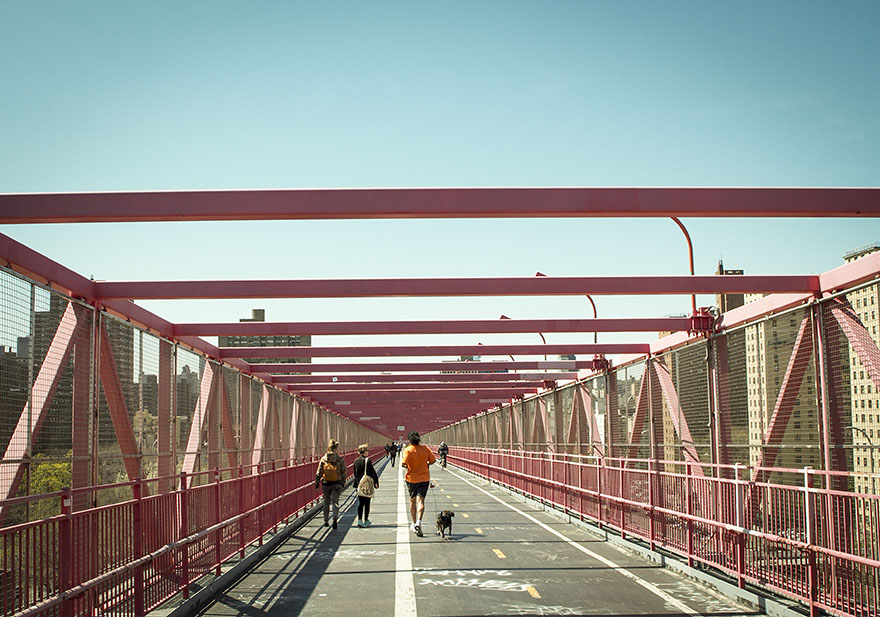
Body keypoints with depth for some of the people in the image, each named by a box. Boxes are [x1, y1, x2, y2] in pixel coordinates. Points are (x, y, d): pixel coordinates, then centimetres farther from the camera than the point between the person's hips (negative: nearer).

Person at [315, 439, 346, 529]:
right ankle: (335, 517, -21)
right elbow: (343, 472, 0)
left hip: (325, 483, 1)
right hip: (337, 484, -1)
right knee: (335, 501, 1)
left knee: (326, 502, 15)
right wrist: (343, 482, 11)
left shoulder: (323, 459, -3)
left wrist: (317, 482, 5)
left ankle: (326, 521, 22)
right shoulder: (340, 459, -4)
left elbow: (319, 472, -2)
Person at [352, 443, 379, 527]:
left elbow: (354, 473, 10)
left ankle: (359, 520, 4)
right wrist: (376, 482, -2)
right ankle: (366, 520, 8)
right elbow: (373, 472, -10)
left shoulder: (356, 461, 3)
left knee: (360, 503, 10)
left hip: (359, 485, 5)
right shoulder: (367, 461, -14)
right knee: (367, 503, 4)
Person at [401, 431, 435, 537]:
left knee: (412, 501, 17)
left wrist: (406, 466, 1)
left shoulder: (408, 450, -11)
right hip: (424, 478, 1)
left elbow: (403, 463, -22)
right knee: (421, 500, -5)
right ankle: (418, 522, -27)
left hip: (411, 478, 0)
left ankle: (414, 523, 27)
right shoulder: (425, 448, -3)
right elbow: (433, 460, 3)